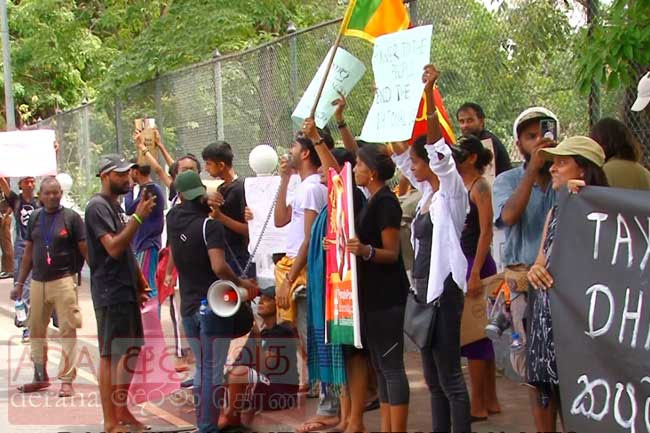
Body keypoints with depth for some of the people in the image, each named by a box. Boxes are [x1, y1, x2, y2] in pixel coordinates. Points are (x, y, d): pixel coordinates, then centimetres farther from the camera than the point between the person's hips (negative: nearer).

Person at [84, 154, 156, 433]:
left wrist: (140, 285, 18)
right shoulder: (98, 206, -12)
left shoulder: (116, 206, 17)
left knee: (129, 353, 13)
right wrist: (138, 217, -24)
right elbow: (114, 248, -23)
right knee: (110, 356, -6)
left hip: (126, 291, 9)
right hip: (110, 294, -9)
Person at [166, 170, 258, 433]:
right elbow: (219, 267, -27)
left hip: (189, 308, 6)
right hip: (214, 306, -6)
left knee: (201, 368, 17)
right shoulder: (210, 225, -16)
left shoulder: (173, 219, 2)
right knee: (213, 371, 0)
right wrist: (242, 283, -12)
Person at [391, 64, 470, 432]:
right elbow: (399, 150, 18)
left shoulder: (452, 191, -9)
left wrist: (429, 92, -31)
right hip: (423, 286, 9)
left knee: (450, 375, -5)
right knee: (432, 376, 13)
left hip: (444, 288, -9)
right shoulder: (427, 191, 12)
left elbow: (436, 142, -23)